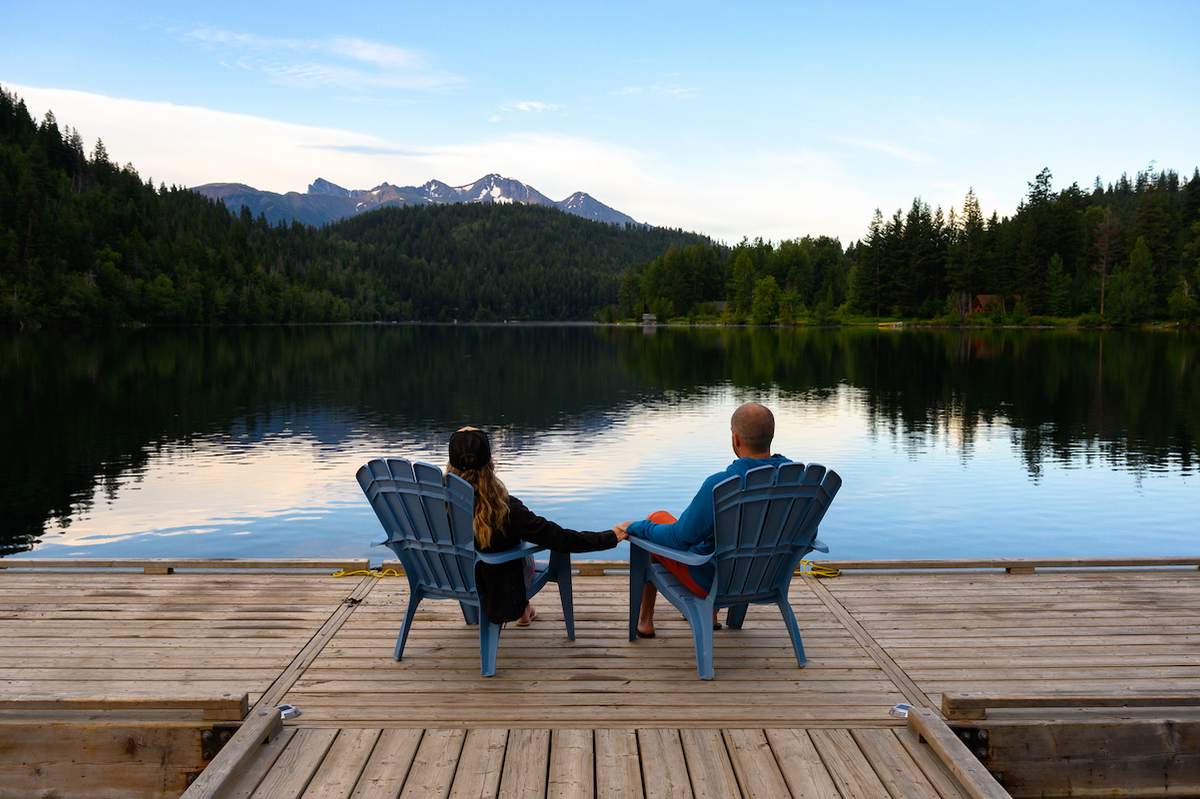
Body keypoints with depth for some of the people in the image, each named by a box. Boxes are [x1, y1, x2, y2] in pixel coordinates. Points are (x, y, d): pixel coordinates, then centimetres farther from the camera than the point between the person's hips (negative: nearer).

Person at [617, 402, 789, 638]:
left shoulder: (720, 485, -34)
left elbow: (679, 539, -24)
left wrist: (635, 527, -7)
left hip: (715, 580, -6)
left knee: (657, 517, 19)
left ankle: (645, 621, 33)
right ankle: (710, 615, 40)